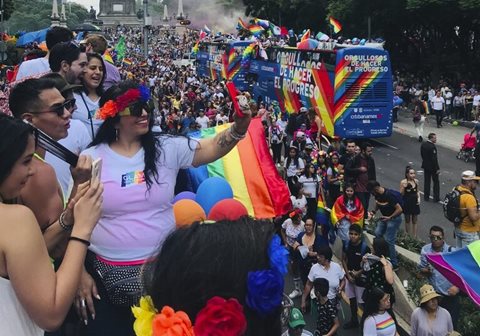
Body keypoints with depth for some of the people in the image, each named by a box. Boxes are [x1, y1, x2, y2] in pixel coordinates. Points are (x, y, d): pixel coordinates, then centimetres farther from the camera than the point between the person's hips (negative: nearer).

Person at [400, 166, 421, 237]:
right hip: (407, 203, -3)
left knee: (414, 221, 9)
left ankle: (414, 236, 15)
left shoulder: (416, 181, 0)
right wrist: (404, 187, -27)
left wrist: (418, 198, -1)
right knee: (407, 220, 11)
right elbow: (401, 194, -12)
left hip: (415, 202, 3)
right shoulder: (403, 182, -13)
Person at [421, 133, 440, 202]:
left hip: (425, 166, 7)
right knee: (436, 182, 8)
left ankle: (426, 197, 21)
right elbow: (434, 159, -23)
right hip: (432, 167, -7)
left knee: (426, 181, 15)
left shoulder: (423, 144, -1)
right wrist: (437, 168, -17)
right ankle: (436, 198, 12)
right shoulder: (432, 147, -24)